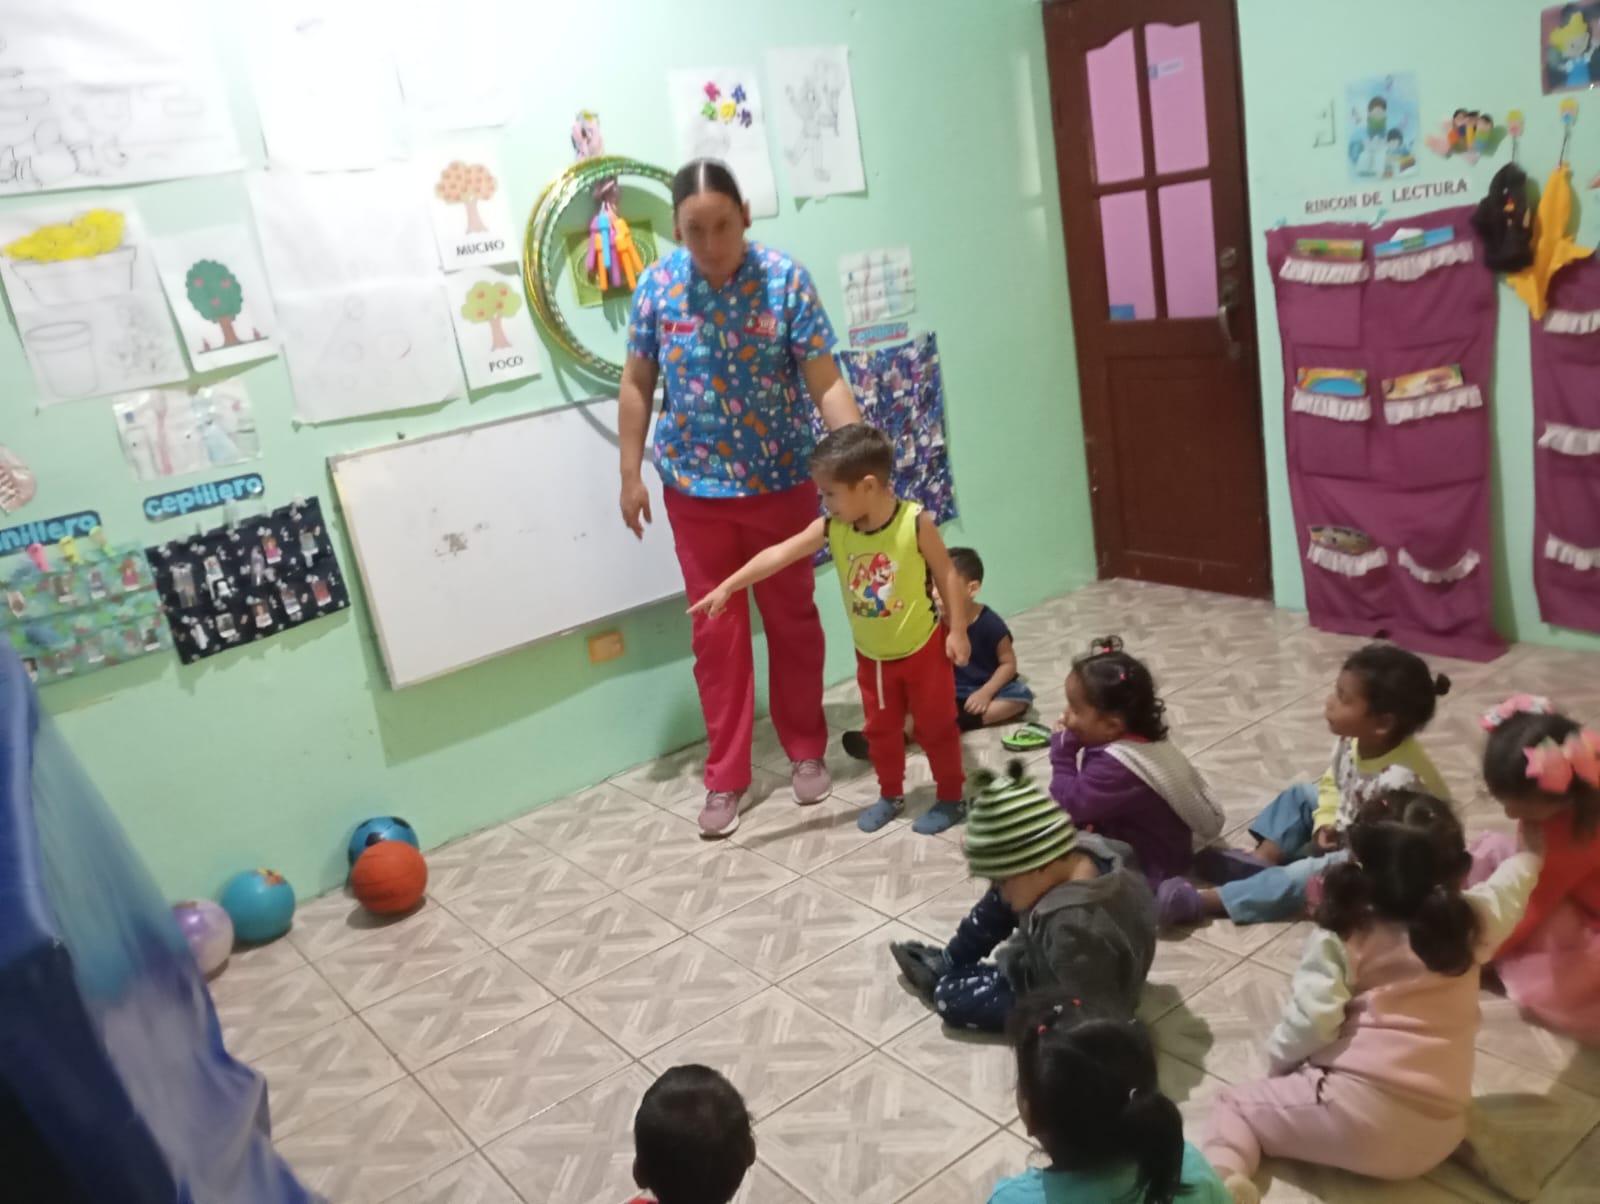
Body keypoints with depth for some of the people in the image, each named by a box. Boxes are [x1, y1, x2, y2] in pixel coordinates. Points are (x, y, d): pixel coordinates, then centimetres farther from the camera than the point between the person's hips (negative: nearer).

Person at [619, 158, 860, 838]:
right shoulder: (656, 286, -7)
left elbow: (826, 385, -15)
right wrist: (631, 475, 2)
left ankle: (806, 751, 32)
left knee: (792, 619, 12)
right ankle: (726, 776, 20)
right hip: (695, 489, 1)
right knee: (716, 632, 8)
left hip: (781, 483, -1)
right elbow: (637, 386, 2)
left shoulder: (786, 281, -14)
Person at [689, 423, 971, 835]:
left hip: (922, 649, -4)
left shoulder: (916, 523, -23)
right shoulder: (831, 528, -13)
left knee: (936, 726, 11)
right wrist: (728, 587, -21)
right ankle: (891, 795, 38)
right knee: (880, 730, 18)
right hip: (871, 656, 5)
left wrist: (957, 631, -12)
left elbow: (947, 576, -14)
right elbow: (779, 555, -17)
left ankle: (952, 797, 29)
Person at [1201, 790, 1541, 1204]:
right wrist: (1532, 839, 41)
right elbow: (1516, 878, 22)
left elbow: (1311, 1021, -16)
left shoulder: (1340, 937, -8)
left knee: (1235, 1104, 12)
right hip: (1438, 1135, 5)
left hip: (1358, 1114, -5)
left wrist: (1280, 1060, 4)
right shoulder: (1471, 921, 2)